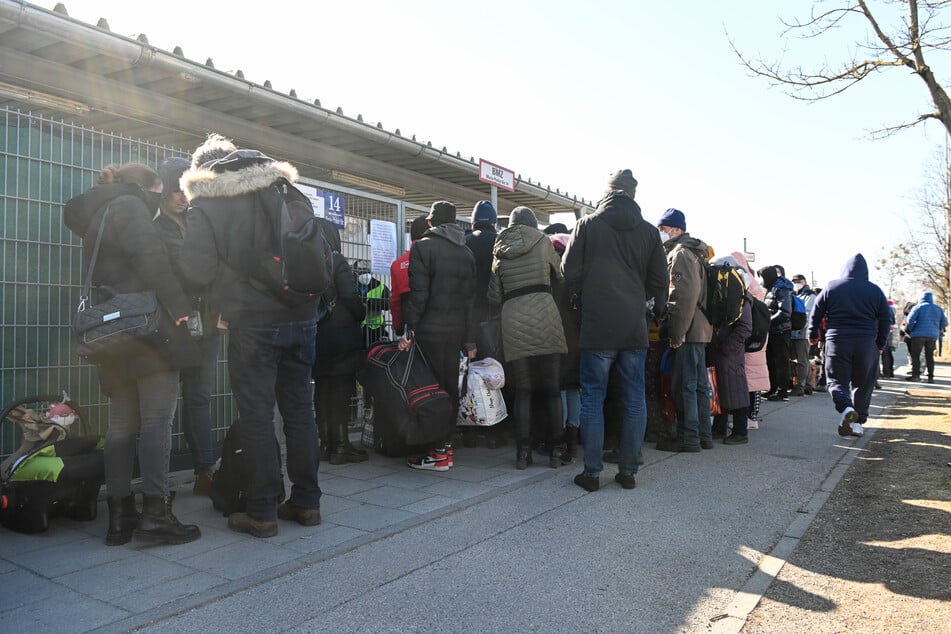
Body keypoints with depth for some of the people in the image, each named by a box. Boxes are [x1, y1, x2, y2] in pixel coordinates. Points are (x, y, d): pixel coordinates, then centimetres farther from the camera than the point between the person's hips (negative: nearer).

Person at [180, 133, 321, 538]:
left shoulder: (206, 205, -1)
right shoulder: (284, 190, 12)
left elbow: (197, 268, -8)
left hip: (252, 322, -4)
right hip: (302, 318, 4)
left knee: (257, 416, 3)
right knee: (299, 409, 12)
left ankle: (262, 512, 8)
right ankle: (306, 502, 20)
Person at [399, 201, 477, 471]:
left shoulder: (422, 247, -5)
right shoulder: (466, 252, 12)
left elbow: (418, 293, -14)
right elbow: (470, 298, 11)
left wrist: (409, 330, -11)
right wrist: (469, 340, 13)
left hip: (430, 328, -6)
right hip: (456, 328, 6)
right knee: (451, 388, 11)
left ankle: (438, 453, 2)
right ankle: (447, 444, 18)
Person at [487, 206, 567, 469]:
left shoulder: (500, 251, 14)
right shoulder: (542, 242, 9)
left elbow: (494, 295, 11)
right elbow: (560, 273, 18)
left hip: (512, 321, 2)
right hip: (544, 316, -1)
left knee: (522, 390, 6)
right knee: (551, 388, 6)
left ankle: (523, 452, 5)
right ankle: (555, 451, 9)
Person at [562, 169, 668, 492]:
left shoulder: (587, 225, -3)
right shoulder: (649, 232, 5)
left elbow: (570, 271, -4)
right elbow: (659, 282, 7)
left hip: (597, 325, -2)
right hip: (635, 326, 3)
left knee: (593, 397, 4)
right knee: (634, 398, 8)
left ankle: (592, 472, 6)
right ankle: (628, 470, 14)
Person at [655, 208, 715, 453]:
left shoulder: (680, 253, -10)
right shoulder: (694, 253, 22)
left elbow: (685, 295, -20)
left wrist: (677, 332, -20)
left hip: (688, 330, -10)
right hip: (700, 329, 10)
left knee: (683, 384, -6)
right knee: (699, 384, 13)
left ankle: (688, 437, -1)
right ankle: (703, 435, 19)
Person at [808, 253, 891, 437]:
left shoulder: (831, 287, 2)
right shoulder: (875, 291, 4)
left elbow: (815, 314, 4)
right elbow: (886, 320, 6)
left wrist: (813, 335, 19)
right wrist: (880, 345, 16)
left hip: (837, 342, -1)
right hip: (867, 344, 1)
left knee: (837, 381, 7)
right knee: (862, 384, 14)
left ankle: (846, 408, -21)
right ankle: (858, 422, 16)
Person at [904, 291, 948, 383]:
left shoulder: (918, 307, -5)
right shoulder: (938, 308, 11)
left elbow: (910, 320, -11)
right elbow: (944, 322, 15)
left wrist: (909, 330, 3)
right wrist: (940, 332, 24)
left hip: (919, 334, -5)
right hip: (933, 335, 5)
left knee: (915, 355, 2)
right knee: (930, 356, 10)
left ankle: (916, 375, -2)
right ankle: (931, 377, 8)